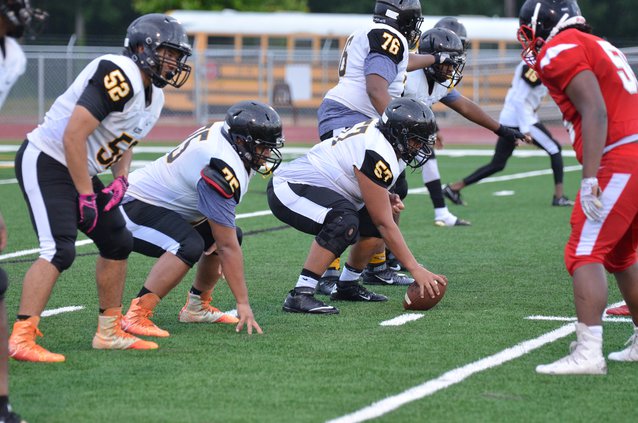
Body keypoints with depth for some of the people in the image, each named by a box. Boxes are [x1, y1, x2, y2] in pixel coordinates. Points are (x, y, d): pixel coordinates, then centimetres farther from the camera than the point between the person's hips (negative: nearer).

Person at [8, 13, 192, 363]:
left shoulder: (153, 95, 8)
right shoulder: (119, 77, -23)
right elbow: (73, 137, -26)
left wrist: (120, 181, 3)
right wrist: (86, 196, -19)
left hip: (79, 169, 10)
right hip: (46, 162, -10)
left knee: (117, 243, 13)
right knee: (59, 250, -21)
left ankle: (110, 332, 23)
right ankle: (21, 338, -22)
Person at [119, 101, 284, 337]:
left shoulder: (223, 132, -3)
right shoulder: (222, 172, -30)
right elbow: (227, 247, -27)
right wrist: (243, 303, -23)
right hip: (134, 208, -11)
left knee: (225, 236, 10)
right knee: (189, 246, -34)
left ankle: (197, 307, 19)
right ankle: (136, 317, -32)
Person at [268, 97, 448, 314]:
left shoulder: (378, 132, 2)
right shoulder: (376, 155, -26)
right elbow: (384, 224, -23)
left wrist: (386, 198, -2)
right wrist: (416, 269, -21)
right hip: (288, 190, -11)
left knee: (373, 221, 4)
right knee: (344, 221, -34)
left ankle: (347, 286, 17)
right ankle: (300, 296, -32)